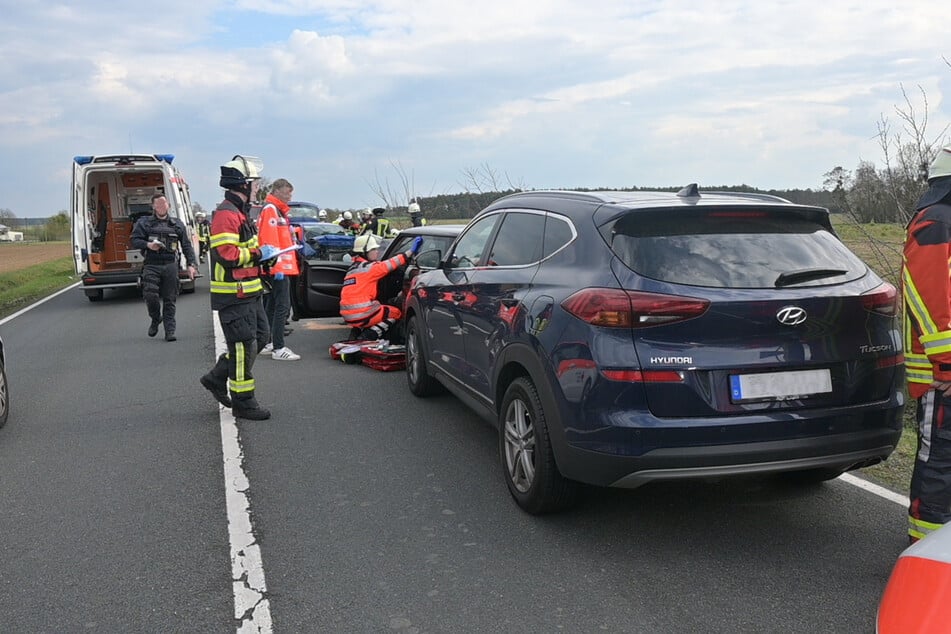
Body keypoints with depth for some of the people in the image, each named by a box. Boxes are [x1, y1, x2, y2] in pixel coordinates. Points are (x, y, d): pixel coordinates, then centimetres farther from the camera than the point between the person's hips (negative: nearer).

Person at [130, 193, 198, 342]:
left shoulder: (177, 224, 13)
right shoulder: (144, 222, 9)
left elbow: (186, 246, 12)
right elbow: (134, 240, 4)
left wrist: (191, 264, 2)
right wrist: (148, 245, -15)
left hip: (170, 266, 1)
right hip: (151, 266, -1)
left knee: (170, 299, 0)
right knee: (150, 295, -13)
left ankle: (170, 330, 5)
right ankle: (156, 319, 16)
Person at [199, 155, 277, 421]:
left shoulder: (240, 212, 17)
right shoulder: (225, 214, -18)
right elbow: (227, 255, -27)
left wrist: (261, 255, 9)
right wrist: (258, 253, -17)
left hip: (248, 292, 10)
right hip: (233, 294, -10)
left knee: (261, 336, 16)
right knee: (244, 346, -3)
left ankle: (217, 377, 27)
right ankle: (243, 403, 9)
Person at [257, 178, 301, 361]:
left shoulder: (278, 210, 21)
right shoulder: (270, 209, -10)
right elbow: (270, 240, -19)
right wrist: (277, 266, -23)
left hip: (279, 268, 11)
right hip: (278, 269, -11)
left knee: (271, 306, 15)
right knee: (282, 306, -12)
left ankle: (266, 344, 22)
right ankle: (278, 348, -12)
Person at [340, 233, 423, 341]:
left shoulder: (353, 268, 17)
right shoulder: (368, 267, -11)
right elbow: (391, 264, -15)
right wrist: (411, 250, -13)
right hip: (359, 315, -9)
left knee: (380, 309, 34)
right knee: (396, 313, 9)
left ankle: (356, 332, 14)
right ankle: (367, 336, -5)